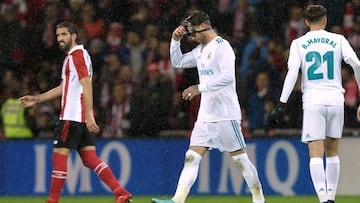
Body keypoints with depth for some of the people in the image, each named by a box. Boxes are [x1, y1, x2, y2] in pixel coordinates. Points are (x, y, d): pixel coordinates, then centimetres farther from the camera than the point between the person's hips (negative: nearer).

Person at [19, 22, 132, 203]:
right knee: (89, 158, 4)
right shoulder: (76, 55, 23)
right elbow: (65, 87, 32)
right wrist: (37, 99, 33)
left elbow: (86, 86, -20)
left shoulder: (76, 54, -9)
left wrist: (89, 115, -28)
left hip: (72, 116, -10)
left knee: (59, 154, -3)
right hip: (82, 118, 10)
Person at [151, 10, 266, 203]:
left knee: (240, 158, -2)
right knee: (191, 158, -2)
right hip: (205, 116, 8)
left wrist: (200, 87, -26)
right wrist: (176, 40, 10)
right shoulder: (201, 49, 15)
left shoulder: (222, 46, -12)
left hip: (226, 114, -8)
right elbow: (177, 62, 25)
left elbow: (228, 76, -23)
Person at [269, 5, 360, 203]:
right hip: (335, 100, 2)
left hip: (313, 103, -2)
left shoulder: (298, 43, 4)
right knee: (332, 153, 16)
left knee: (316, 155, -6)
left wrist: (282, 104, -8)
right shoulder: (338, 40, 7)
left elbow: (292, 72, -6)